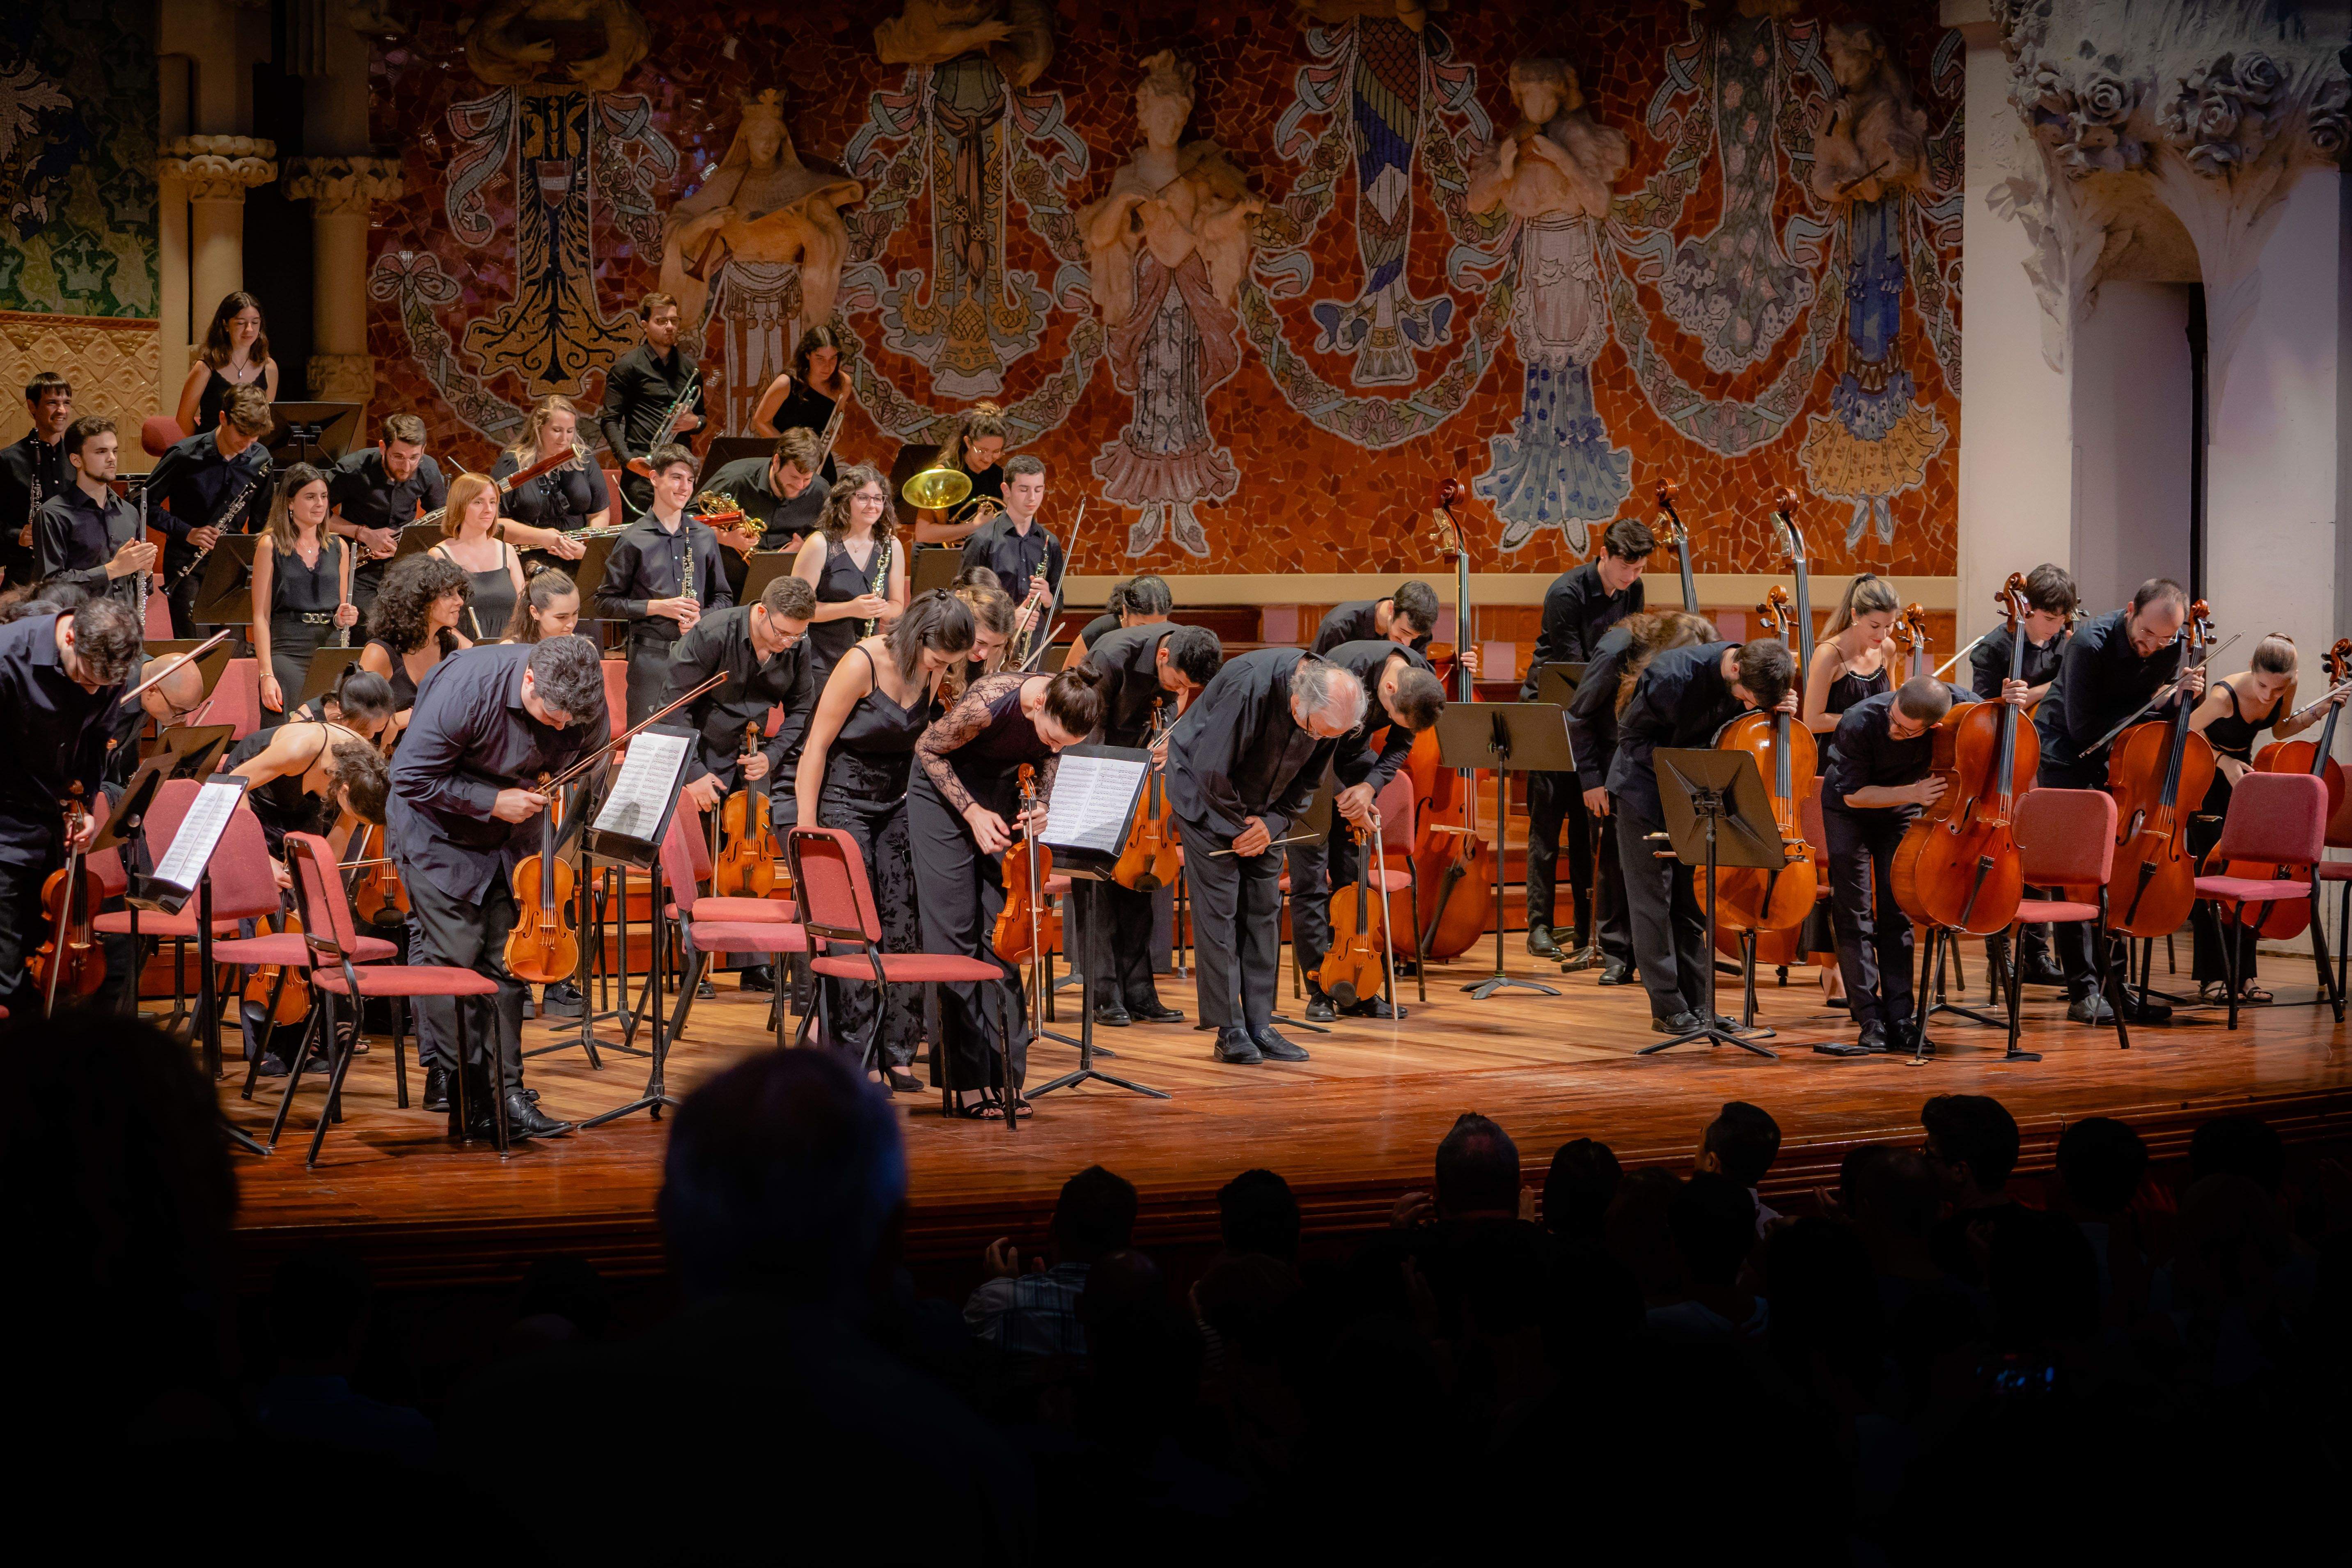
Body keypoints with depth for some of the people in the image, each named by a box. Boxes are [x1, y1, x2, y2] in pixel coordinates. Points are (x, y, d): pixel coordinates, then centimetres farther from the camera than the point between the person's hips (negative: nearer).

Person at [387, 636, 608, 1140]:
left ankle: (506, 1094, 8)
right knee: (452, 956, -10)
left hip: (514, 837, 5)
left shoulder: (586, 705, -16)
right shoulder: (465, 691, -31)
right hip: (442, 832, -5)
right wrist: (493, 802, -25)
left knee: (508, 962, 3)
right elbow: (413, 780, -24)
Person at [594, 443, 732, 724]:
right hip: (651, 657, -3)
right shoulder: (633, 540, 0)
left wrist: (701, 616, -4)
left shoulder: (704, 538, 11)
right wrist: (657, 607, -12)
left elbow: (723, 598, 18)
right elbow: (606, 603, 0)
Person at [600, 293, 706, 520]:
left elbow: (701, 415, 27)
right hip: (644, 470, -4)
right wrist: (627, 459, -16)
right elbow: (610, 420, -2)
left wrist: (695, 422, 1)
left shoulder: (689, 366, 17)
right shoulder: (627, 366, 1)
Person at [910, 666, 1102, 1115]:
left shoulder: (1067, 712, -20)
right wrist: (972, 811, -20)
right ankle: (970, 1082, -6)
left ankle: (1005, 1076, 2)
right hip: (945, 789, -4)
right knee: (955, 935, -7)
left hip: (1003, 793, 5)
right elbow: (928, 749, -16)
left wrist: (1041, 803, -15)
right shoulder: (988, 703, -34)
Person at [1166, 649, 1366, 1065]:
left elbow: (1308, 779, 0)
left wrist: (1274, 822, -14)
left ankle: (1260, 1026, 5)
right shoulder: (1249, 685, -36)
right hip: (1204, 793, -6)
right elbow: (1212, 769, -29)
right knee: (1219, 906, -10)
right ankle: (1230, 1031, -6)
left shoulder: (1330, 706, -16)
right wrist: (1239, 827, -18)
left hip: (1260, 807, 6)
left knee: (1264, 908, 1)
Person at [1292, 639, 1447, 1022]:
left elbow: (1400, 744, -4)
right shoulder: (1345, 671, -35)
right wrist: (1342, 795, -24)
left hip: (1353, 761, 5)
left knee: (1354, 876, 2)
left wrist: (1370, 786, -20)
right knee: (1311, 879, -8)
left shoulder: (1423, 679, -17)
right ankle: (1320, 991, -4)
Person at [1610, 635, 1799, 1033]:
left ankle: (1697, 1003, 12)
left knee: (1690, 901, 8)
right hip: (1647, 786, -5)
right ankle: (1668, 1008, -1)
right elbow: (1632, 735, -17)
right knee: (1653, 899, -4)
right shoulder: (1673, 676, -29)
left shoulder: (1758, 684, -12)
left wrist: (1778, 714, -17)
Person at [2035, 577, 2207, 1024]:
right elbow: (2083, 728, -24)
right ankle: (2083, 992, -7)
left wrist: (2181, 698, -21)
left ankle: (2116, 986, 8)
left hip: (2120, 756, 5)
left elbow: (2163, 719, 1)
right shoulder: (2091, 644, -26)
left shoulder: (2173, 649, -10)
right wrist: (2149, 707, -18)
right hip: (2067, 754, -5)